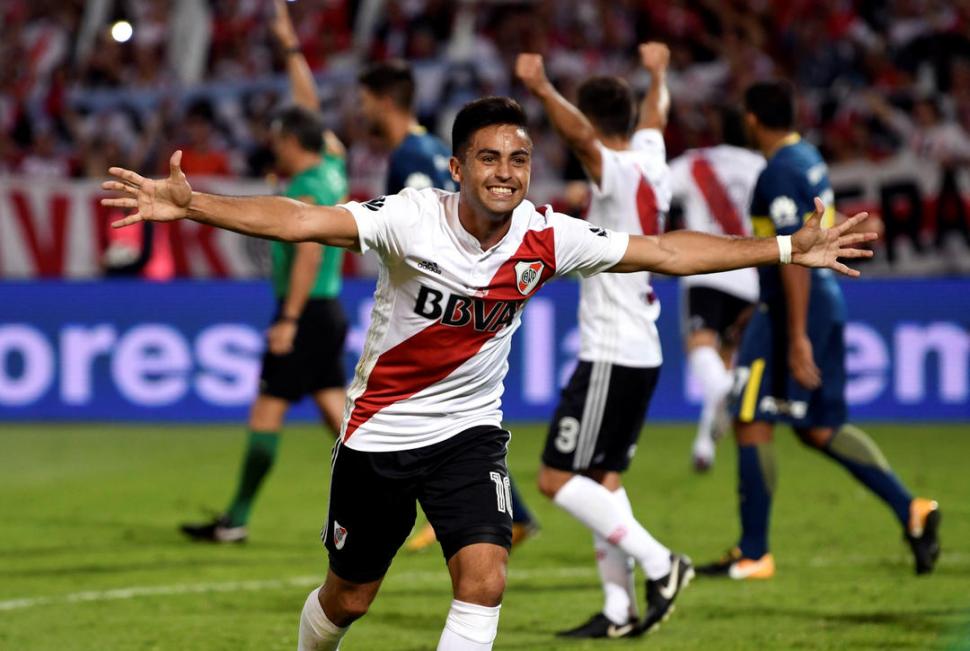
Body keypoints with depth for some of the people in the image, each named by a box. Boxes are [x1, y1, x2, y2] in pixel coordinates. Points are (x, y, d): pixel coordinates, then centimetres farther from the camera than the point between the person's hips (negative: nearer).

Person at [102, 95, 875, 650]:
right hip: (379, 430, -2)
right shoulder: (412, 219, -23)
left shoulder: (546, 237, -12)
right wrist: (190, 204, -48)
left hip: (470, 431, 2)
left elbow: (664, 251, -4)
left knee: (484, 579, -17)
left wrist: (788, 250, -5)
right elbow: (301, 220, -34)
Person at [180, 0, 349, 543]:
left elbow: (309, 255, -22)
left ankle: (237, 519, -1)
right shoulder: (332, 167, 11)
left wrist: (289, 318, -23)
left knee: (268, 411, -4)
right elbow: (310, 108, 23)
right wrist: (292, 48, 27)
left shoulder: (306, 189, -14)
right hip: (329, 310, 9)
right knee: (334, 405, 7)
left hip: (305, 311, -9)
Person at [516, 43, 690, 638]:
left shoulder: (617, 172, -14)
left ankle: (659, 564, -9)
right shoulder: (651, 164, 11)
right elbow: (655, 116, 34)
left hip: (611, 356, -9)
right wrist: (658, 74, 51)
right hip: (643, 352, 9)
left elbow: (581, 138, -37)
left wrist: (543, 91, -45)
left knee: (558, 479, -7)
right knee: (603, 479, 12)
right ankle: (620, 610, 10)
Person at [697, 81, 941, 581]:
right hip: (827, 301, 9)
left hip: (794, 310, -9)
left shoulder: (779, 174, -16)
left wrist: (797, 337, -24)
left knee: (752, 423, -2)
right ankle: (910, 511, 8)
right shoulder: (809, 159, 13)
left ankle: (753, 555, 2)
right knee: (819, 429, 14)